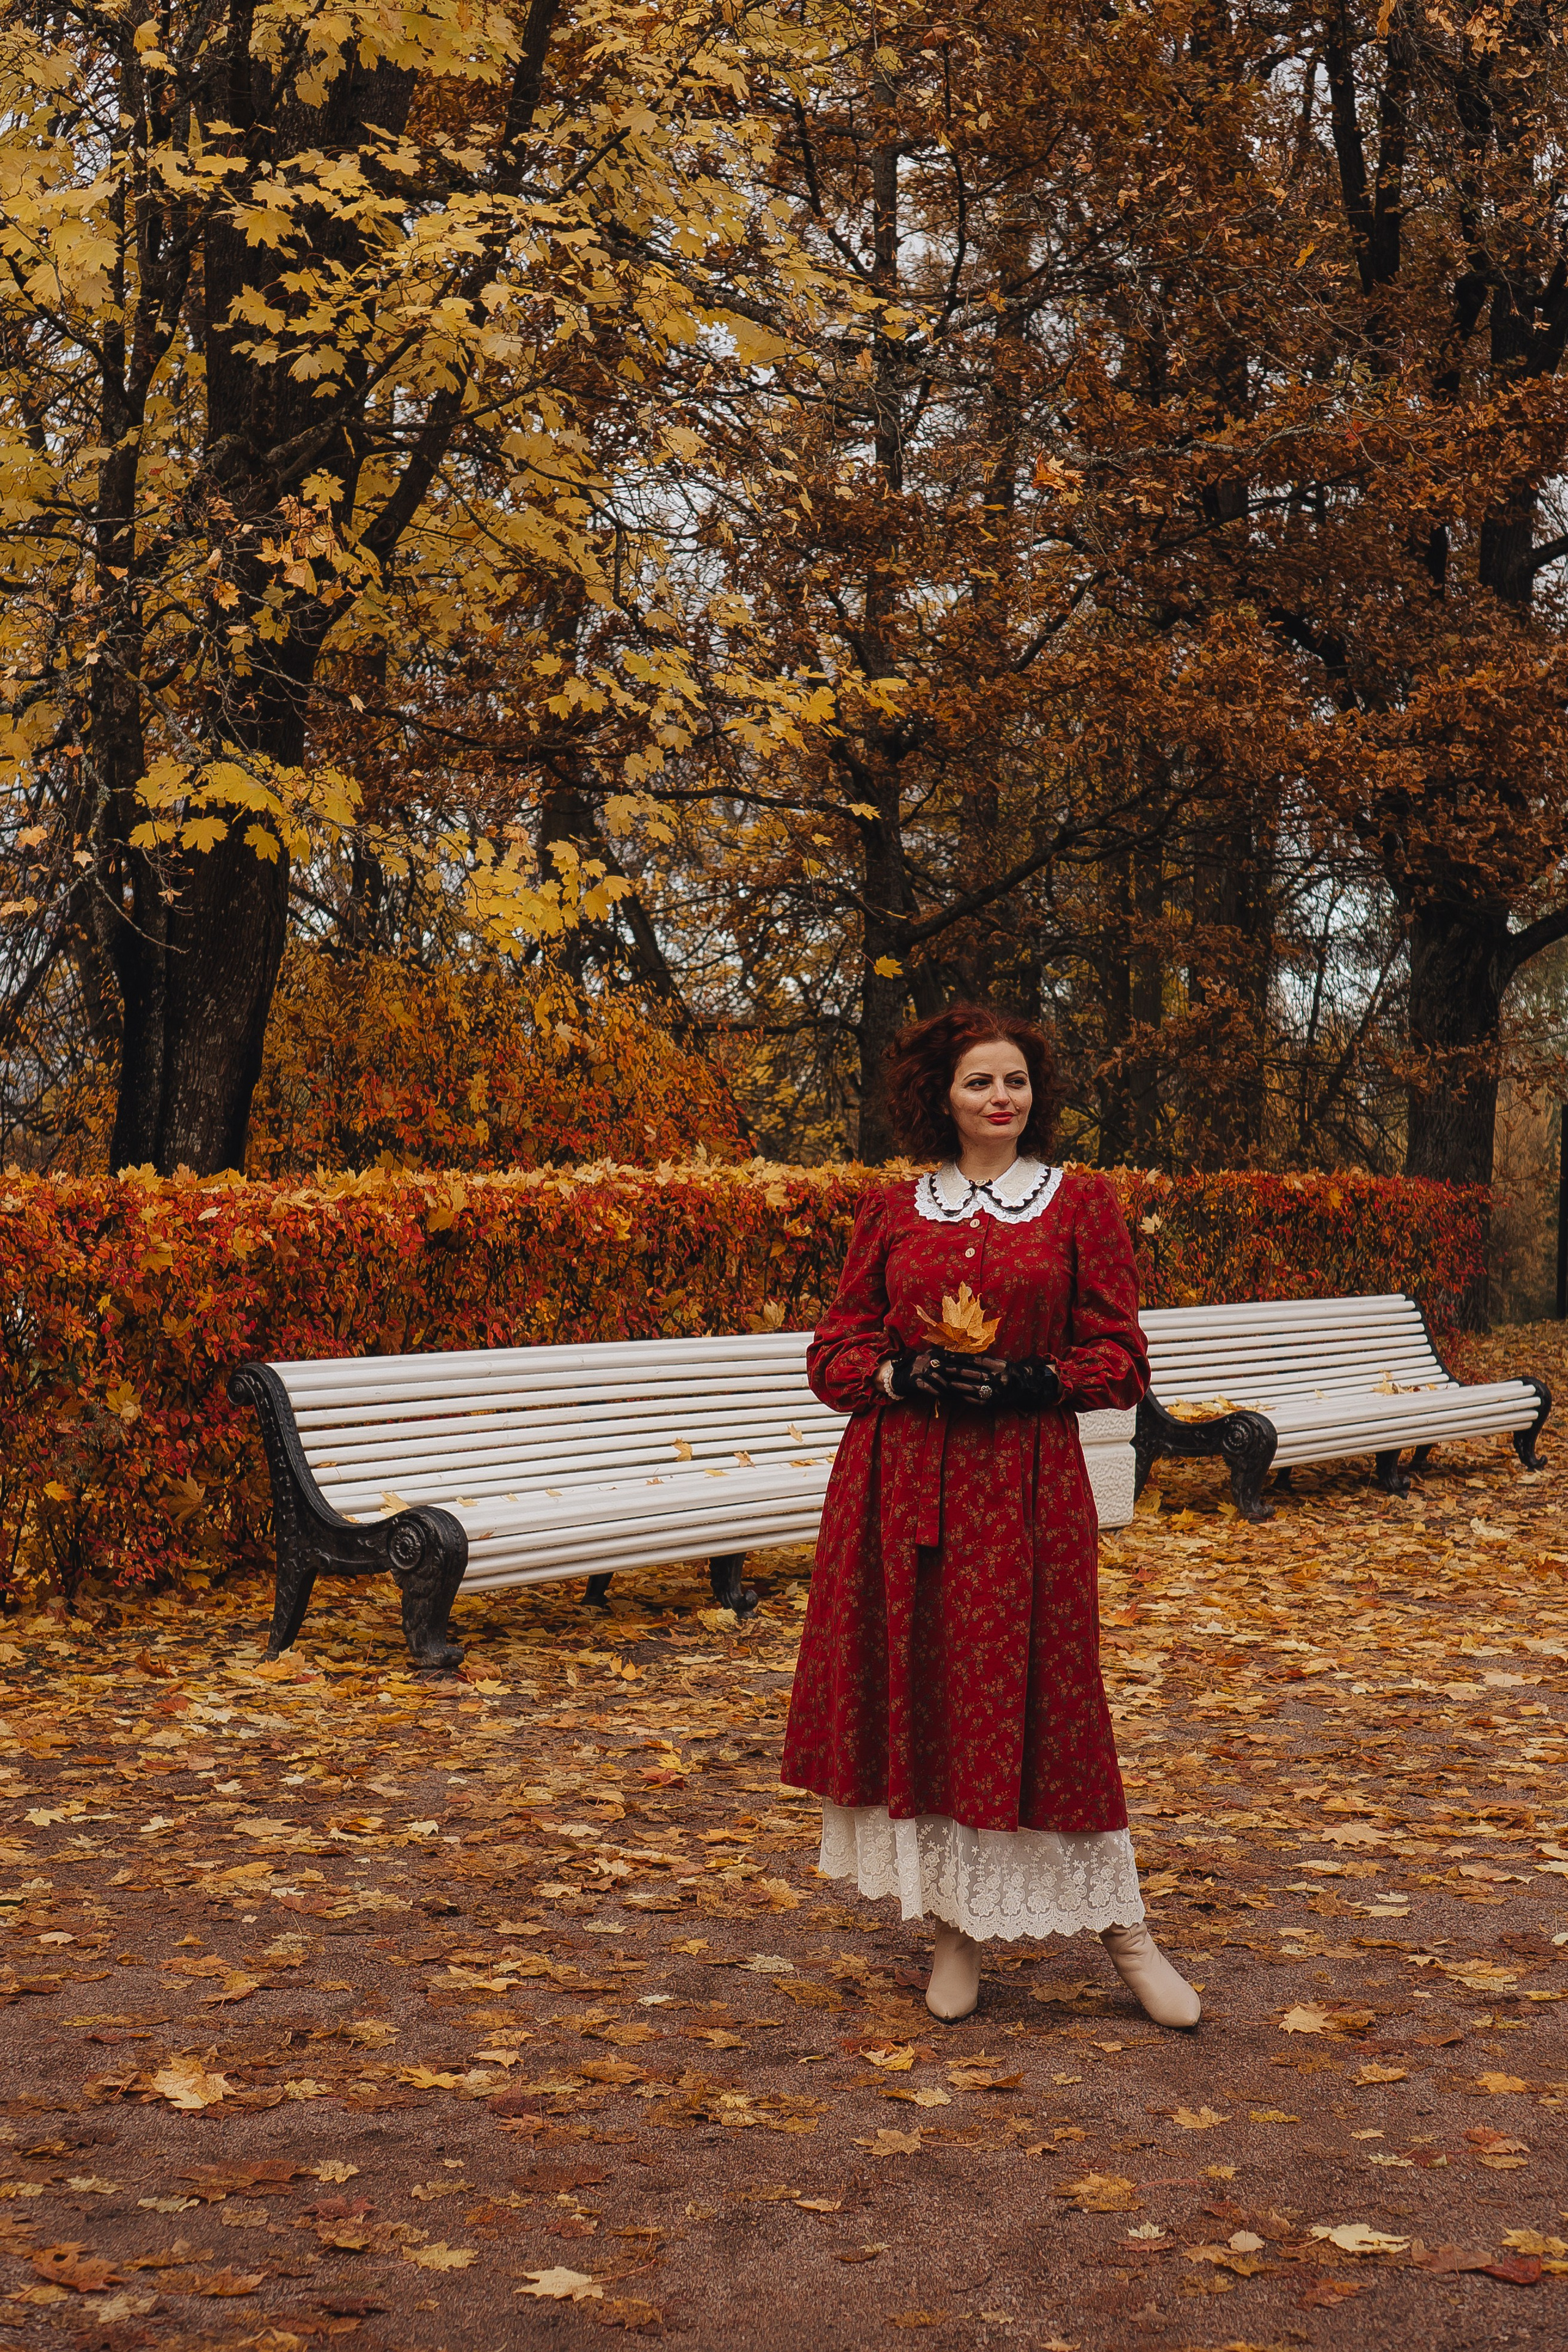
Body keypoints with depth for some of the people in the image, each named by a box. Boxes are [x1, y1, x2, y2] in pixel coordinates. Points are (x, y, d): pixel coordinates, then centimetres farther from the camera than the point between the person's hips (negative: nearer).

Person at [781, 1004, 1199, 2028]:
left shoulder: (1082, 1203, 3)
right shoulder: (892, 1213, 8)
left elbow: (1121, 1362, 2)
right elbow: (834, 1353, 9)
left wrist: (1025, 1379, -15)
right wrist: (903, 1376, -11)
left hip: (1025, 1484, -2)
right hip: (899, 1483, 2)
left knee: (1042, 1704, -2)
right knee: (918, 1700, 4)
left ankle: (1122, 1925, 11)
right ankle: (956, 1930, 17)